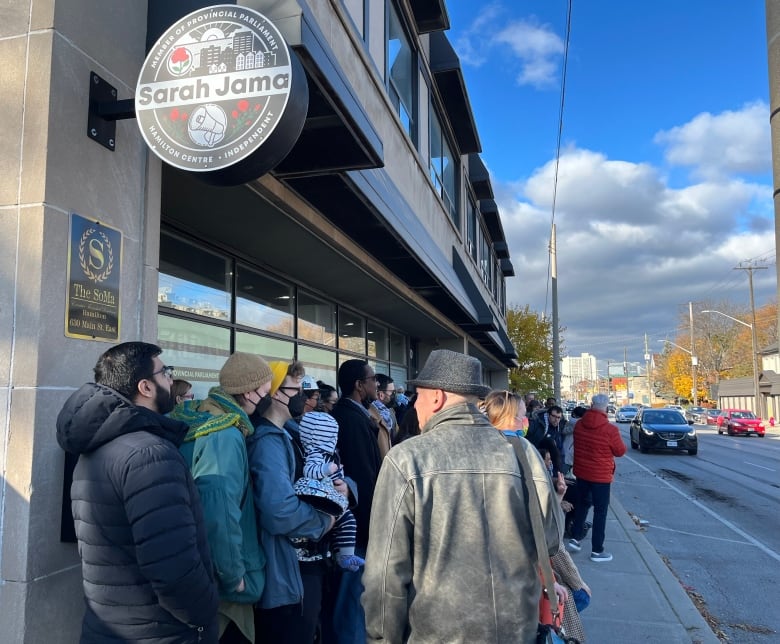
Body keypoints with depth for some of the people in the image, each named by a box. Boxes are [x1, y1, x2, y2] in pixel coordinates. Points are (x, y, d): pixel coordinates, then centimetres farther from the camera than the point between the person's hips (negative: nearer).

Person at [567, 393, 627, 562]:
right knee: (600, 512, 5)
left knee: (582, 504, 23)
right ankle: (597, 550, 10)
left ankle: (575, 537, 24)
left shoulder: (579, 424, -4)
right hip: (600, 475, -5)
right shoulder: (610, 429, -22)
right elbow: (620, 451, -9)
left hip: (581, 472, 6)